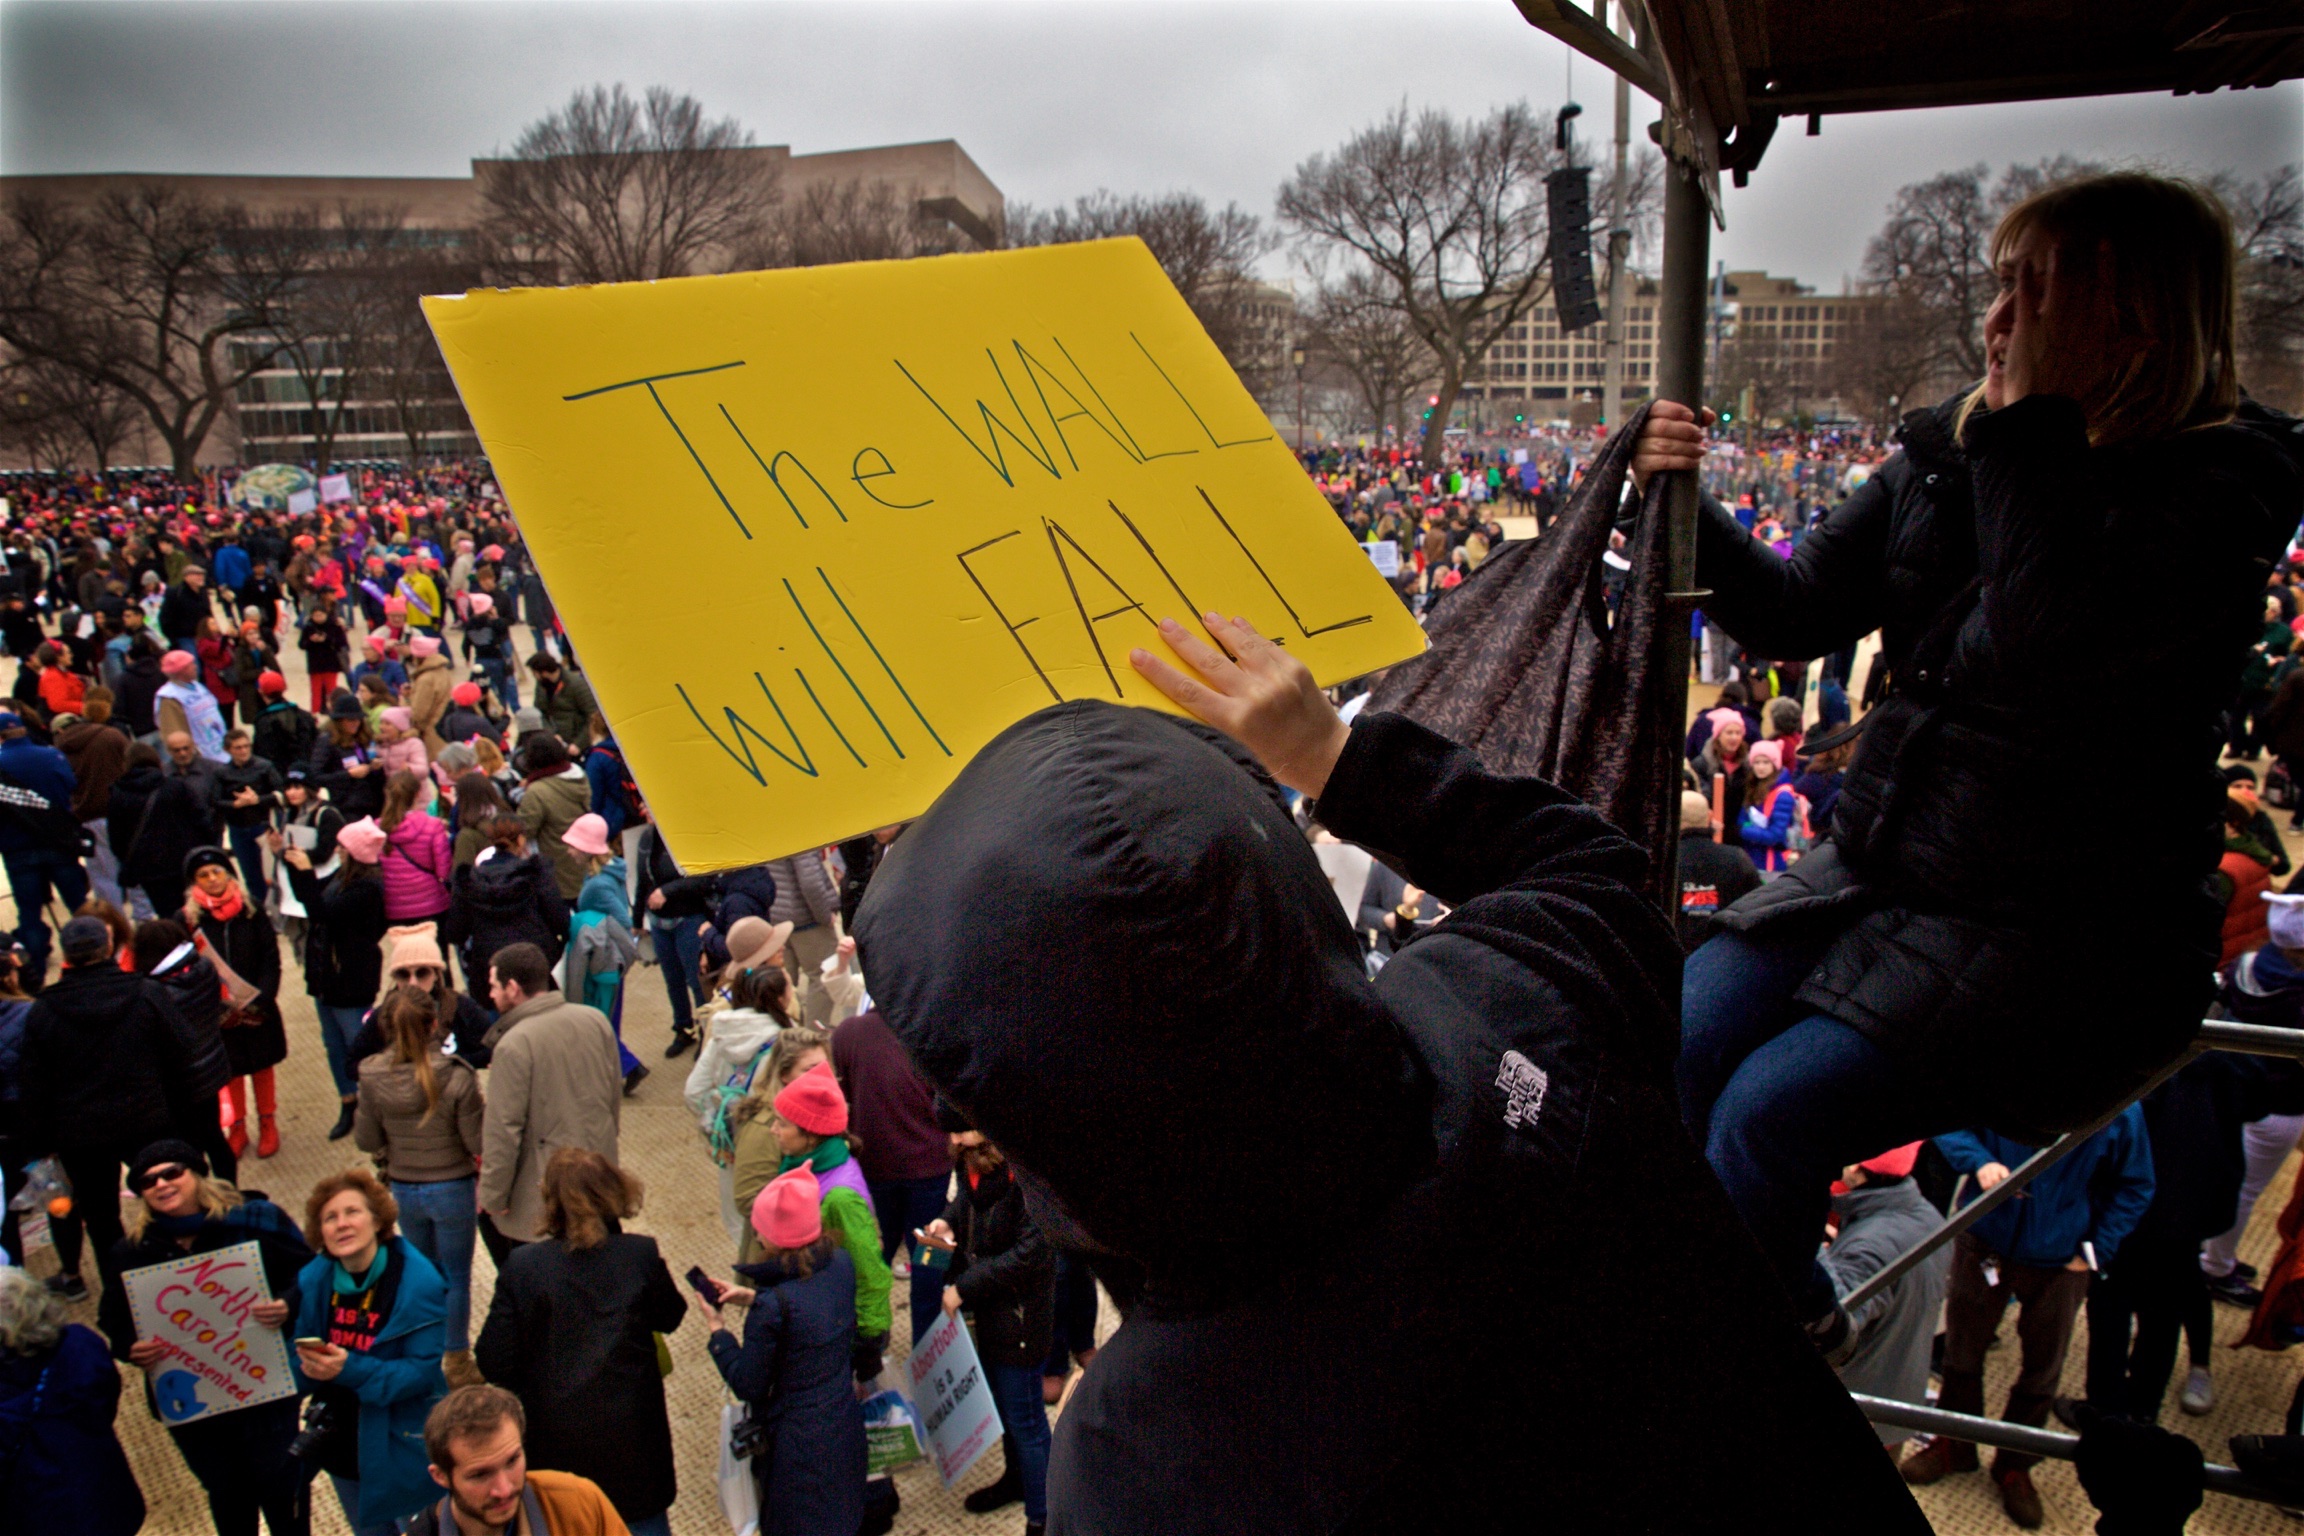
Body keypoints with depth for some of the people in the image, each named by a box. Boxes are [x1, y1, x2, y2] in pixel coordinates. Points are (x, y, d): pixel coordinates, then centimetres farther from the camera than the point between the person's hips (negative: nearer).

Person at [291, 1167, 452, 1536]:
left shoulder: (418, 1282, -22)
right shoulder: (315, 1280, -6)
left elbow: (424, 1370, -24)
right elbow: (300, 1353, 2)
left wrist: (351, 1370, -34)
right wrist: (308, 1366, -21)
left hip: (402, 1444, -5)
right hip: (344, 1444, 5)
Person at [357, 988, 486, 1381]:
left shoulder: (372, 1077, -13)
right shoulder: (455, 1076, -25)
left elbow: (366, 1140, -3)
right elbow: (478, 1143, -18)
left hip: (403, 1189, 4)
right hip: (452, 1187, -4)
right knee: (456, 1277, 14)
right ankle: (457, 1362, 25)